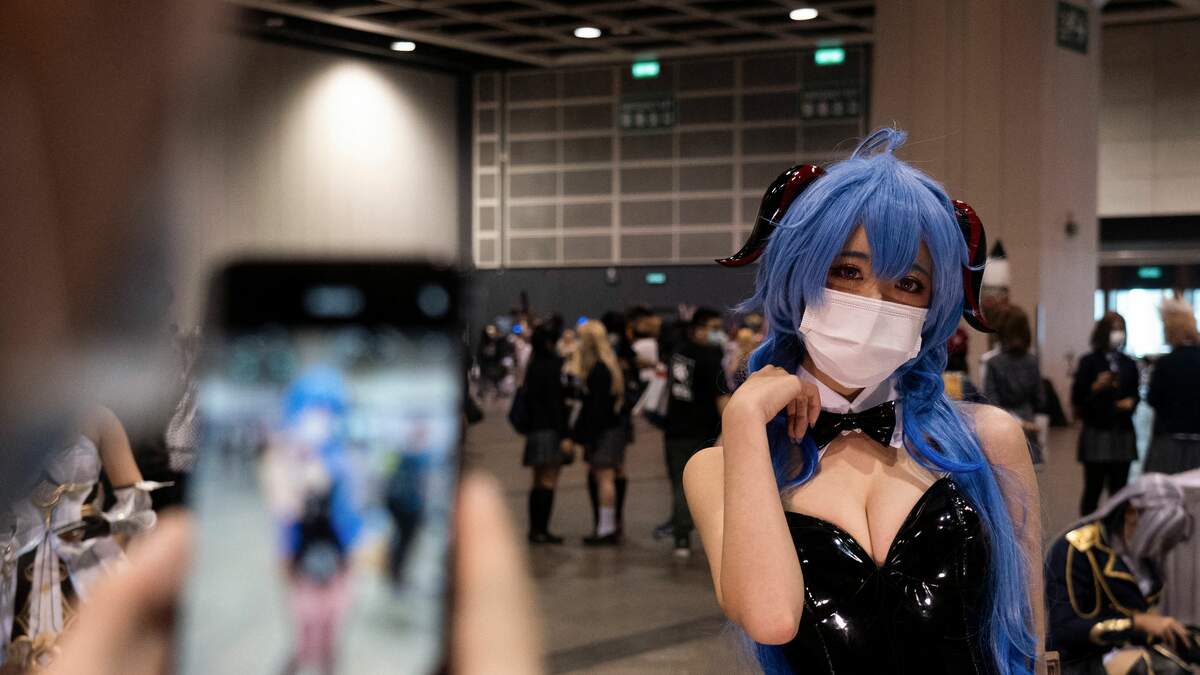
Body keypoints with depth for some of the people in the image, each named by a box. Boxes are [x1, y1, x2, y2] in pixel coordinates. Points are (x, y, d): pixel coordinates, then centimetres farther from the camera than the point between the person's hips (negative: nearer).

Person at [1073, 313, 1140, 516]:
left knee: (1119, 488, 3)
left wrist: (1131, 402, -4)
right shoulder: (1089, 362, -2)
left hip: (1123, 433, 3)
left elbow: (1135, 394, 18)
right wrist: (1096, 387, -20)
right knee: (1093, 488, -2)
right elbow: (1076, 398, -5)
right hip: (1096, 432, -3)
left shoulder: (1128, 364, 9)